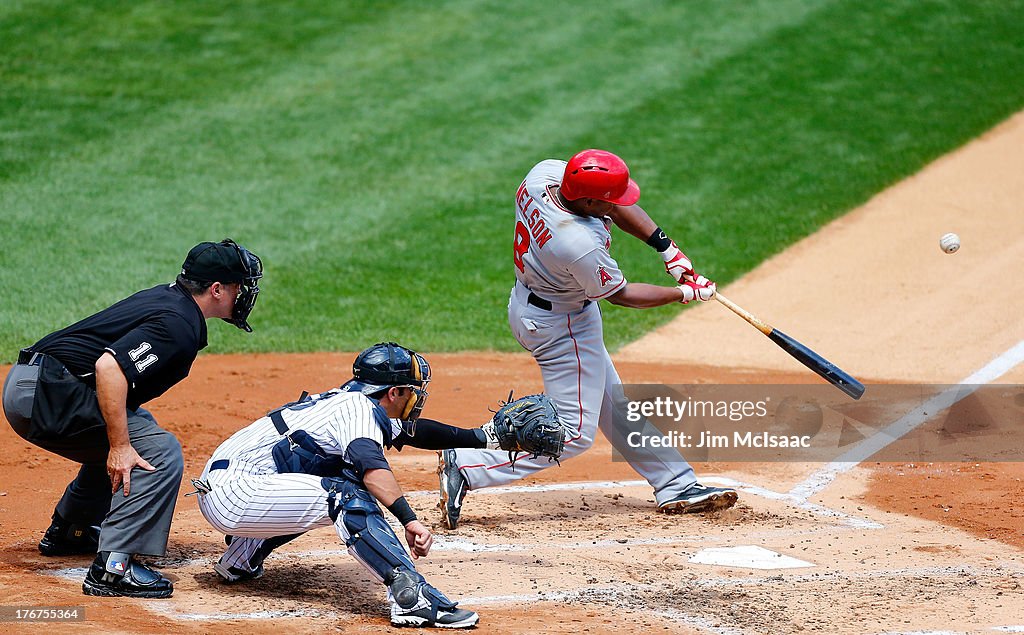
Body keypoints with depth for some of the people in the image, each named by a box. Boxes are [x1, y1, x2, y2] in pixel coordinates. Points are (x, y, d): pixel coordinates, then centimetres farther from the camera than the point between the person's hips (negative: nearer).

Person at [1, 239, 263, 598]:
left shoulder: (167, 297, 16)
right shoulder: (179, 325, -15)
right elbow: (109, 366, -27)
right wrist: (120, 446, -27)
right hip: (47, 392, -10)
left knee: (131, 433, 30)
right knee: (159, 450, -14)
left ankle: (67, 530, 37)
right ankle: (113, 567, -21)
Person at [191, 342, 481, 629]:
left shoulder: (346, 400, 17)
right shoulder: (359, 407, -11)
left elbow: (414, 430, 33)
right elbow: (370, 464, -32)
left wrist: (479, 437, 39)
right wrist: (409, 519, -40)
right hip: (234, 494, -10)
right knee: (350, 496, -22)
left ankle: (240, 562, 34)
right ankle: (411, 599, -38)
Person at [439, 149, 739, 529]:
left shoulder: (544, 174, -17)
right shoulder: (581, 246, -38)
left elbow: (617, 204, -1)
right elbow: (620, 295, -18)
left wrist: (666, 248, -7)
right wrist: (686, 293, -7)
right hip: (560, 326, -10)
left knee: (612, 407, 18)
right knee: (574, 434, 0)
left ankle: (676, 487, 30)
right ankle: (466, 466, -5)